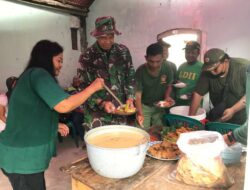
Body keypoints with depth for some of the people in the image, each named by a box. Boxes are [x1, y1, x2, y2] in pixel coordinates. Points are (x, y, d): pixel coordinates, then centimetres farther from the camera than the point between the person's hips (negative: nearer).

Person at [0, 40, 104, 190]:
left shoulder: (31, 75, 15)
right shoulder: (38, 74, -17)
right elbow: (64, 105, -29)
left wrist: (54, 125, 13)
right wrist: (93, 87, -17)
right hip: (22, 156, -9)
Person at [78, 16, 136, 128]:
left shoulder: (123, 51, -1)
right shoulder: (87, 57, -9)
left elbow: (130, 77, 5)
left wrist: (130, 98, -8)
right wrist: (101, 103, -21)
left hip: (120, 112, 3)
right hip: (96, 113, -2)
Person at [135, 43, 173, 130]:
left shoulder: (167, 69, -14)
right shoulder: (140, 71, -22)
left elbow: (168, 86, 4)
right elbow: (138, 95, -22)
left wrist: (167, 97, -15)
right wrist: (140, 113, -36)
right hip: (144, 106, -2)